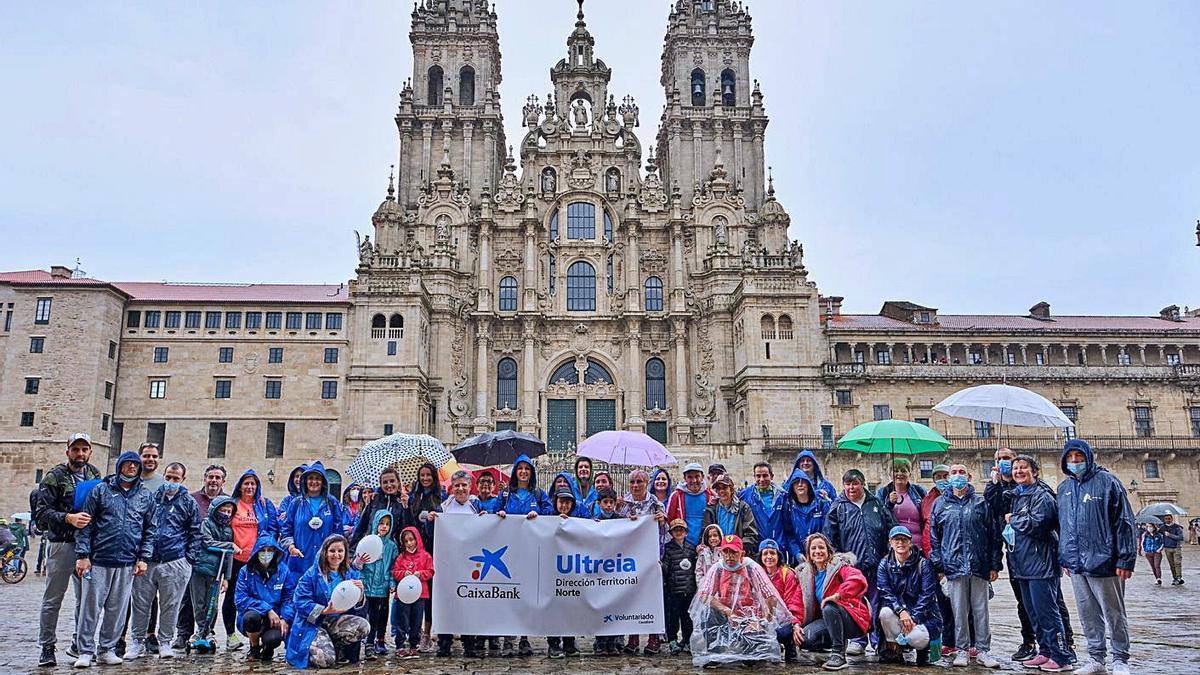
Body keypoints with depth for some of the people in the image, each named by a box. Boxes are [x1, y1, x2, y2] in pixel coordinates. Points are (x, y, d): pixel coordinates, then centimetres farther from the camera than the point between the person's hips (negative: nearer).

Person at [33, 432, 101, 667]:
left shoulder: (95, 476, 10)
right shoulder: (54, 477, -4)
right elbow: (41, 512, -11)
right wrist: (68, 518, -25)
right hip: (61, 543, -4)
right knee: (53, 599, 2)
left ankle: (79, 645, 21)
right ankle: (47, 648, 13)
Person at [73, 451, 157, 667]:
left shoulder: (146, 496, 11)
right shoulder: (100, 490, 4)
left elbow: (150, 530, 11)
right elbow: (86, 524, 1)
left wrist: (144, 558, 3)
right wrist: (83, 555, -6)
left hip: (128, 563, 2)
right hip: (98, 560, -2)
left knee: (118, 609, 7)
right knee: (91, 606, 2)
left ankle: (106, 649, 19)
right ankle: (85, 651, 13)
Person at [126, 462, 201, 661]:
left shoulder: (189, 503, 6)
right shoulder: (152, 497, 8)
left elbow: (195, 533, 7)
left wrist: (189, 557, -2)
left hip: (175, 563, -2)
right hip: (146, 561, 2)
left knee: (170, 605, 6)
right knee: (141, 603, 7)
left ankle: (164, 641, 18)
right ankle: (138, 641, 21)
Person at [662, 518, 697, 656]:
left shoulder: (691, 548, 13)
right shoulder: (667, 548, 2)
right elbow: (665, 569, -4)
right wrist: (661, 565, -24)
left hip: (689, 589, 4)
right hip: (674, 589, -4)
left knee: (688, 617, 9)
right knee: (673, 616, -5)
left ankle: (686, 642, 22)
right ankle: (672, 642, 4)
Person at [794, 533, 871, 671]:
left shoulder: (838, 565, -8)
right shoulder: (805, 575, 10)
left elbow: (859, 580, -29)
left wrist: (837, 595, -35)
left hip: (853, 620, -6)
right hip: (828, 621, 6)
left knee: (828, 607, -36)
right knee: (803, 639, -20)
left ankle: (838, 654, -25)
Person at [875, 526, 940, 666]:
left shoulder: (923, 564, -7)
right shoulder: (885, 564, 1)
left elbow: (927, 595, -12)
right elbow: (885, 592, -9)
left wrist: (913, 618, -23)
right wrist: (901, 611, -27)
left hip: (922, 614, -2)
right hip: (897, 611, 2)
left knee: (916, 639, -31)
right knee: (885, 612, -32)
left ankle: (922, 645, 9)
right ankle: (893, 649, -8)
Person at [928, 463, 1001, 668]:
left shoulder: (981, 503, 8)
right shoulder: (940, 504, 9)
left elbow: (993, 534, 6)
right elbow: (934, 536, 9)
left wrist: (994, 564, 1)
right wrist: (937, 565, 3)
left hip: (979, 564, 0)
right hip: (954, 565, 0)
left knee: (981, 609, 5)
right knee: (959, 610, 3)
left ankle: (982, 651, 14)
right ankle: (962, 650, 13)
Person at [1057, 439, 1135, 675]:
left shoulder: (1107, 482, -5)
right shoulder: (1064, 488, 12)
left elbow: (1124, 521, -8)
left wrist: (1125, 559, -12)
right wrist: (1064, 557, 14)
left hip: (1103, 561, -6)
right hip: (1076, 564, 6)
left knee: (1114, 614, 5)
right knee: (1088, 615, 12)